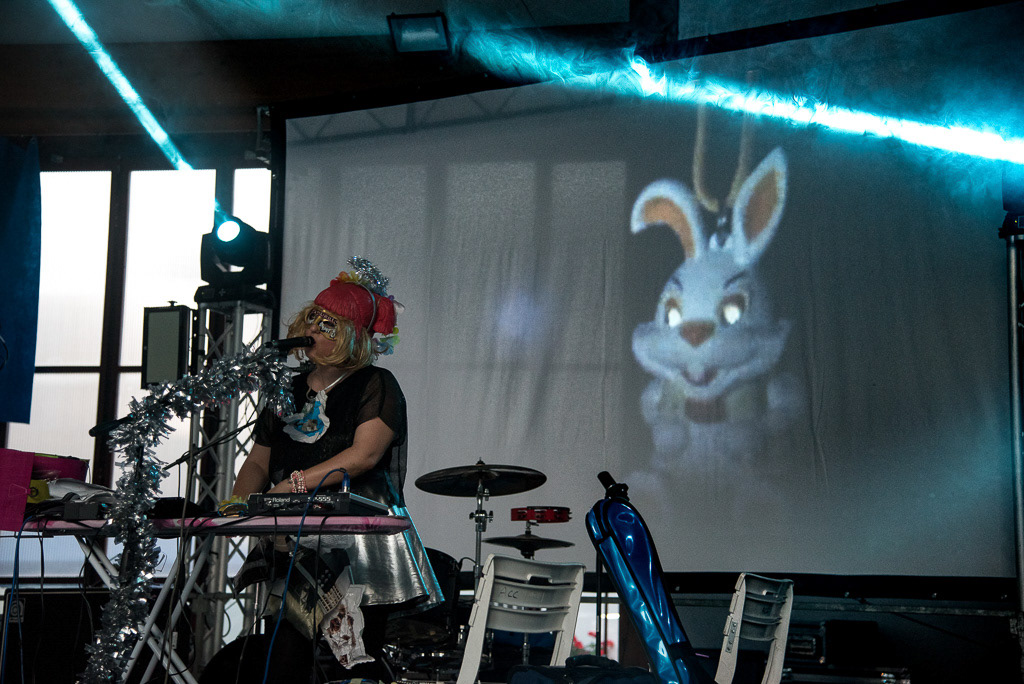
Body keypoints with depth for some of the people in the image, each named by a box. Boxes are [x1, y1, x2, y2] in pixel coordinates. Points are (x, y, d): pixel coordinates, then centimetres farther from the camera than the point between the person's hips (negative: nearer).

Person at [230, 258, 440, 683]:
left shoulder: (376, 386, -1)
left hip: (360, 548, -5)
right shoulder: (289, 392, 18)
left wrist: (295, 484, -21)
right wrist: (237, 504, -1)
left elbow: (365, 454, -15)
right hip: (295, 544, 5)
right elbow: (258, 462, 19)